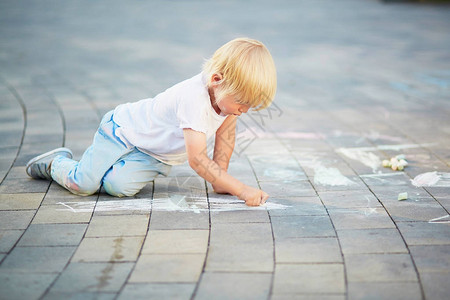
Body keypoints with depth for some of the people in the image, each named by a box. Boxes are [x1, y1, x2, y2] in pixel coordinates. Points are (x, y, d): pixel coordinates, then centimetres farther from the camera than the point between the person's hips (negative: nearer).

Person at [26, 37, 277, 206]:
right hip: (124, 129, -6)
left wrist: (221, 180, -1)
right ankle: (57, 162, 20)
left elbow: (226, 130, 3)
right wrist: (241, 189, -42)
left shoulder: (230, 91, -14)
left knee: (119, 186, -19)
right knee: (83, 183, -13)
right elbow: (197, 159, -41)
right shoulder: (194, 99, -38)